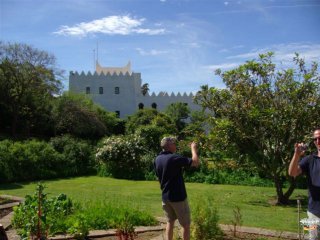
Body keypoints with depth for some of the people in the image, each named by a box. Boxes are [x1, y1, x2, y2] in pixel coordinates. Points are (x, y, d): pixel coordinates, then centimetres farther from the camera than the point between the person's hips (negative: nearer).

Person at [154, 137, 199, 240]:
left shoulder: (157, 159, 3)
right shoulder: (174, 158, -19)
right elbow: (195, 162, -19)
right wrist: (193, 148, -4)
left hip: (165, 196, 7)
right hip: (178, 197, -7)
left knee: (170, 221, 20)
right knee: (186, 224, 6)